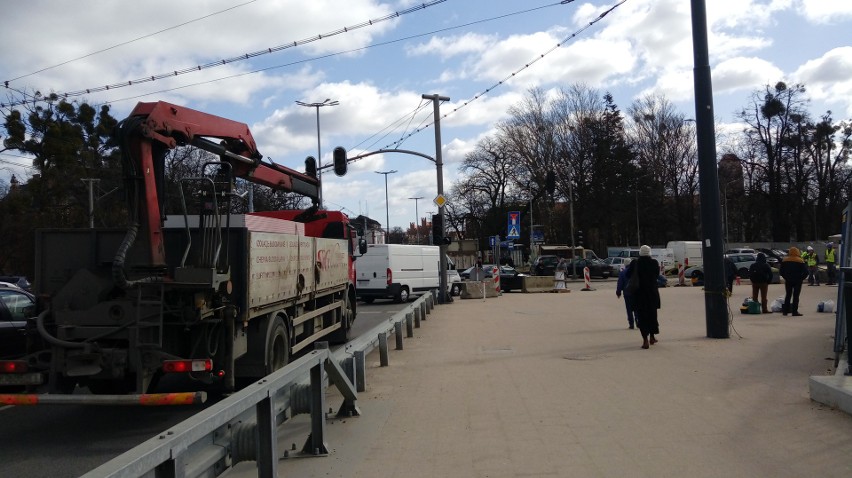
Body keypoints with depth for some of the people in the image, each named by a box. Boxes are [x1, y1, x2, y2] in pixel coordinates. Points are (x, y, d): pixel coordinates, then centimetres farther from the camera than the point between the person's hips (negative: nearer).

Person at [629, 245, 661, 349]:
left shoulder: (635, 263, -10)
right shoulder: (654, 262, -7)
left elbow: (628, 276, -1)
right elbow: (657, 274, 7)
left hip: (639, 293, -2)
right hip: (652, 293, 2)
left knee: (642, 317, 1)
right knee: (652, 314, 19)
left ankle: (645, 340, -7)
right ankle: (652, 337, 30)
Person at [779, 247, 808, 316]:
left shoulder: (785, 260, 2)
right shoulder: (800, 261, -9)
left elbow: (781, 271, 5)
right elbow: (805, 272, -11)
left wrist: (786, 277, 10)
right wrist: (801, 278, -1)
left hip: (788, 281, 3)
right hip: (797, 281, -3)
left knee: (788, 295, 14)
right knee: (796, 296, 0)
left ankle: (785, 311, 14)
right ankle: (794, 311, -2)